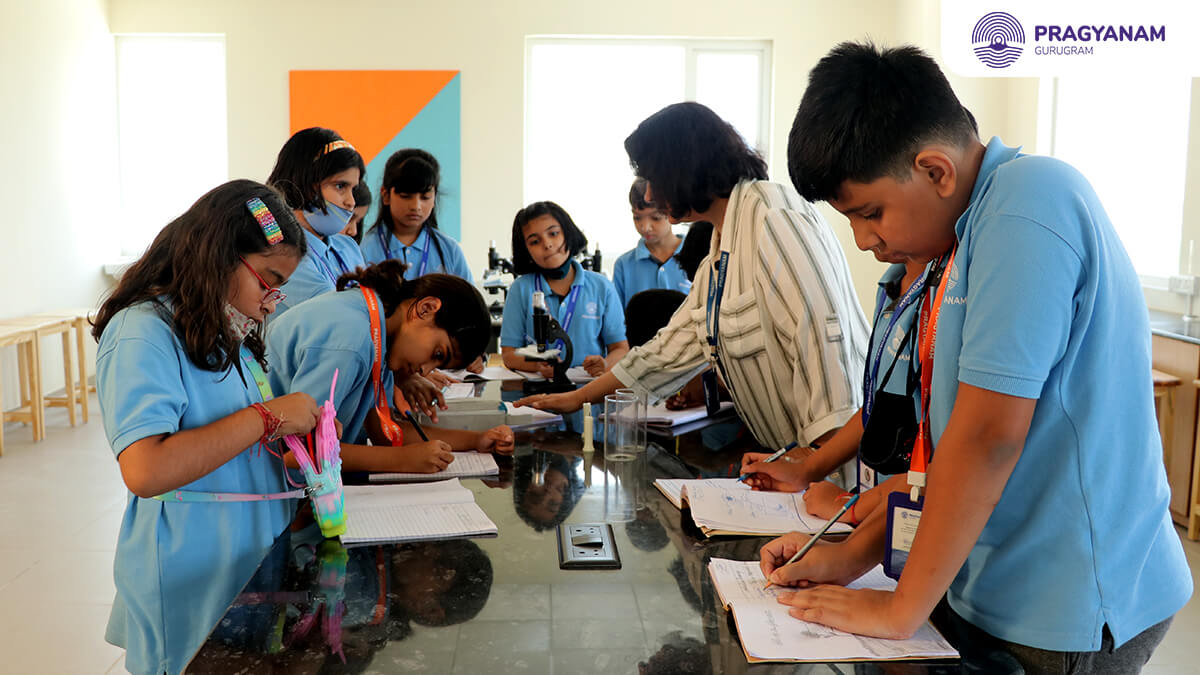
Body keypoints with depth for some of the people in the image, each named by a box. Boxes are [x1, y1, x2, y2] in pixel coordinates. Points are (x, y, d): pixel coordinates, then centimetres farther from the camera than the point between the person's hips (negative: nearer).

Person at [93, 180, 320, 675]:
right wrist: (266, 417, -25)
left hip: (258, 553, 8)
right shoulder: (143, 333, -18)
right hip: (193, 574, -8)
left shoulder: (226, 334, 11)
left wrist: (295, 430, 1)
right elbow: (145, 472, -30)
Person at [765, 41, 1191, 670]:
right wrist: (853, 555, 5)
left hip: (1067, 617, -8)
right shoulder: (965, 236, 8)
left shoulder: (1028, 200, -21)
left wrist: (900, 611, -16)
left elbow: (988, 437, -25)